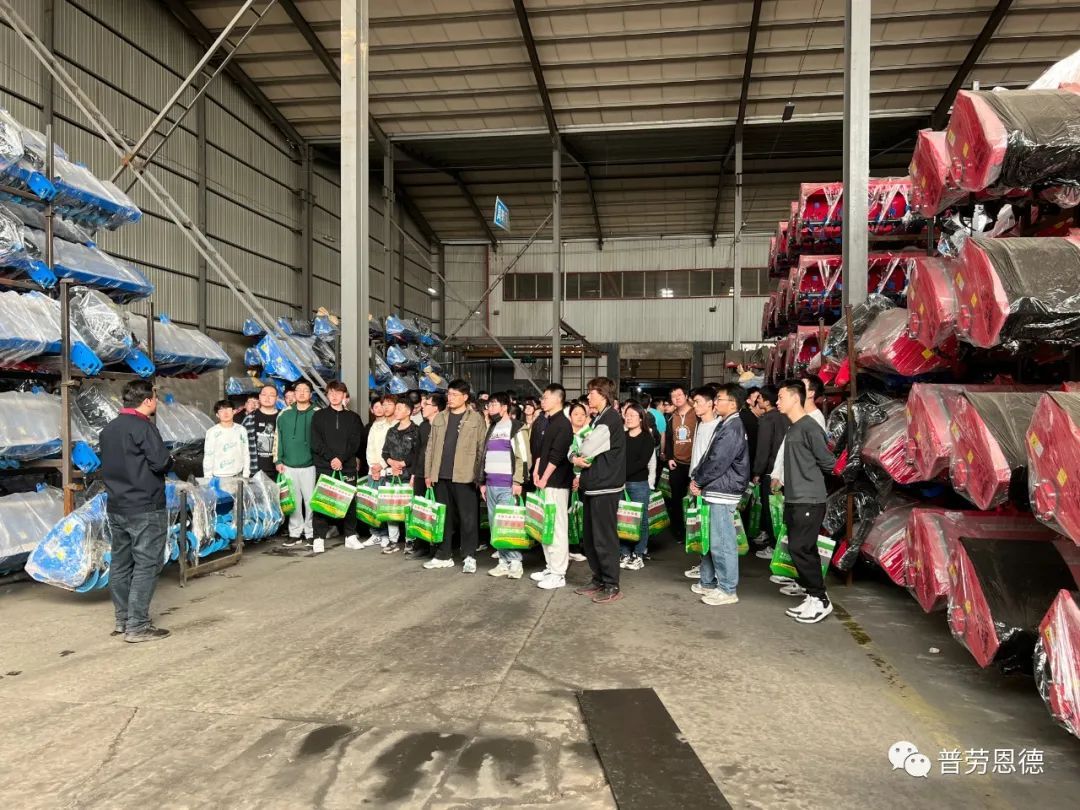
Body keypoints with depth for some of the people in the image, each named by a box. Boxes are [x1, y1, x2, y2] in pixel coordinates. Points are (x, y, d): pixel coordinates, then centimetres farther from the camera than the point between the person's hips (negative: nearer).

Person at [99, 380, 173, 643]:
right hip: (145, 508, -9)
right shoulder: (142, 426, -15)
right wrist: (168, 461, 0)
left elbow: (108, 464, 17)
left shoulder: (109, 429, 12)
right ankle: (137, 626, -3)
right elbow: (162, 462, -20)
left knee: (121, 563, 14)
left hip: (116, 507, 9)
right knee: (147, 565, -4)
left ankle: (123, 620, 23)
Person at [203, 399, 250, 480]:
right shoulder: (212, 432, -4)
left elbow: (246, 454, 7)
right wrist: (208, 478, -4)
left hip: (238, 475, 2)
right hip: (219, 477, -2)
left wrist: (246, 476, 4)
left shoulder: (241, 430, 3)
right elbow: (208, 456, -2)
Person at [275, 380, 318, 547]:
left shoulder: (317, 414, 0)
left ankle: (311, 533, 10)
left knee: (310, 500, 0)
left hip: (310, 465, -2)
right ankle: (295, 533, 16)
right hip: (289, 466, 3)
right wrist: (278, 460, 6)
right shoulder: (284, 414, 8)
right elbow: (278, 438, 11)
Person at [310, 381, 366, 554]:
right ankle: (319, 538, 2)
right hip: (324, 466, -1)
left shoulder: (353, 417, 10)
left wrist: (341, 459, -12)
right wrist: (331, 457, -13)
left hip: (347, 467, 1)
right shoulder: (319, 416, 8)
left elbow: (355, 442, 1)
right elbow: (316, 442, -1)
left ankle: (351, 536, 13)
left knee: (349, 501, 3)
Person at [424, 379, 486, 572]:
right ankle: (444, 555, 21)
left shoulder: (476, 419, 0)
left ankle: (469, 557, 9)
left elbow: (482, 448, -2)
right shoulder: (439, 419, 13)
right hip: (441, 476, 5)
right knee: (443, 517, 11)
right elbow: (431, 446, 14)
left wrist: (479, 475, -7)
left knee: (468, 517, -1)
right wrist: (428, 473, 8)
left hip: (464, 476, -5)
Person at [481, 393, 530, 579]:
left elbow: (523, 457, -10)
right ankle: (504, 561, 15)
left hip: (507, 486, -7)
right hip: (491, 485, 7)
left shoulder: (516, 428, -3)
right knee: (495, 525, 7)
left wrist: (518, 481, -15)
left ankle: (515, 562, 1)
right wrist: (482, 482, 20)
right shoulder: (491, 429, 20)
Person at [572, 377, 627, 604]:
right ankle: (598, 580, 25)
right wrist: (578, 459, -5)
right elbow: (588, 451, 17)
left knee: (604, 538, -4)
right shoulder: (598, 418, 17)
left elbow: (588, 448, -18)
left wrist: (575, 456, 3)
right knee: (590, 538, 14)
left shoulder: (611, 418, -12)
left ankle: (612, 587, 5)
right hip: (592, 485, 9)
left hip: (605, 487, -9)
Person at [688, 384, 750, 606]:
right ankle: (708, 582, 27)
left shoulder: (732, 429, -15)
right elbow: (708, 456, 18)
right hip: (713, 491, 10)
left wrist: (698, 481, -7)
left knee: (721, 542, -4)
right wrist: (696, 477, 5)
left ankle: (727, 590, 5)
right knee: (708, 539, 17)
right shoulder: (724, 425, 17)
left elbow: (718, 462, -18)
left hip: (723, 493, -10)